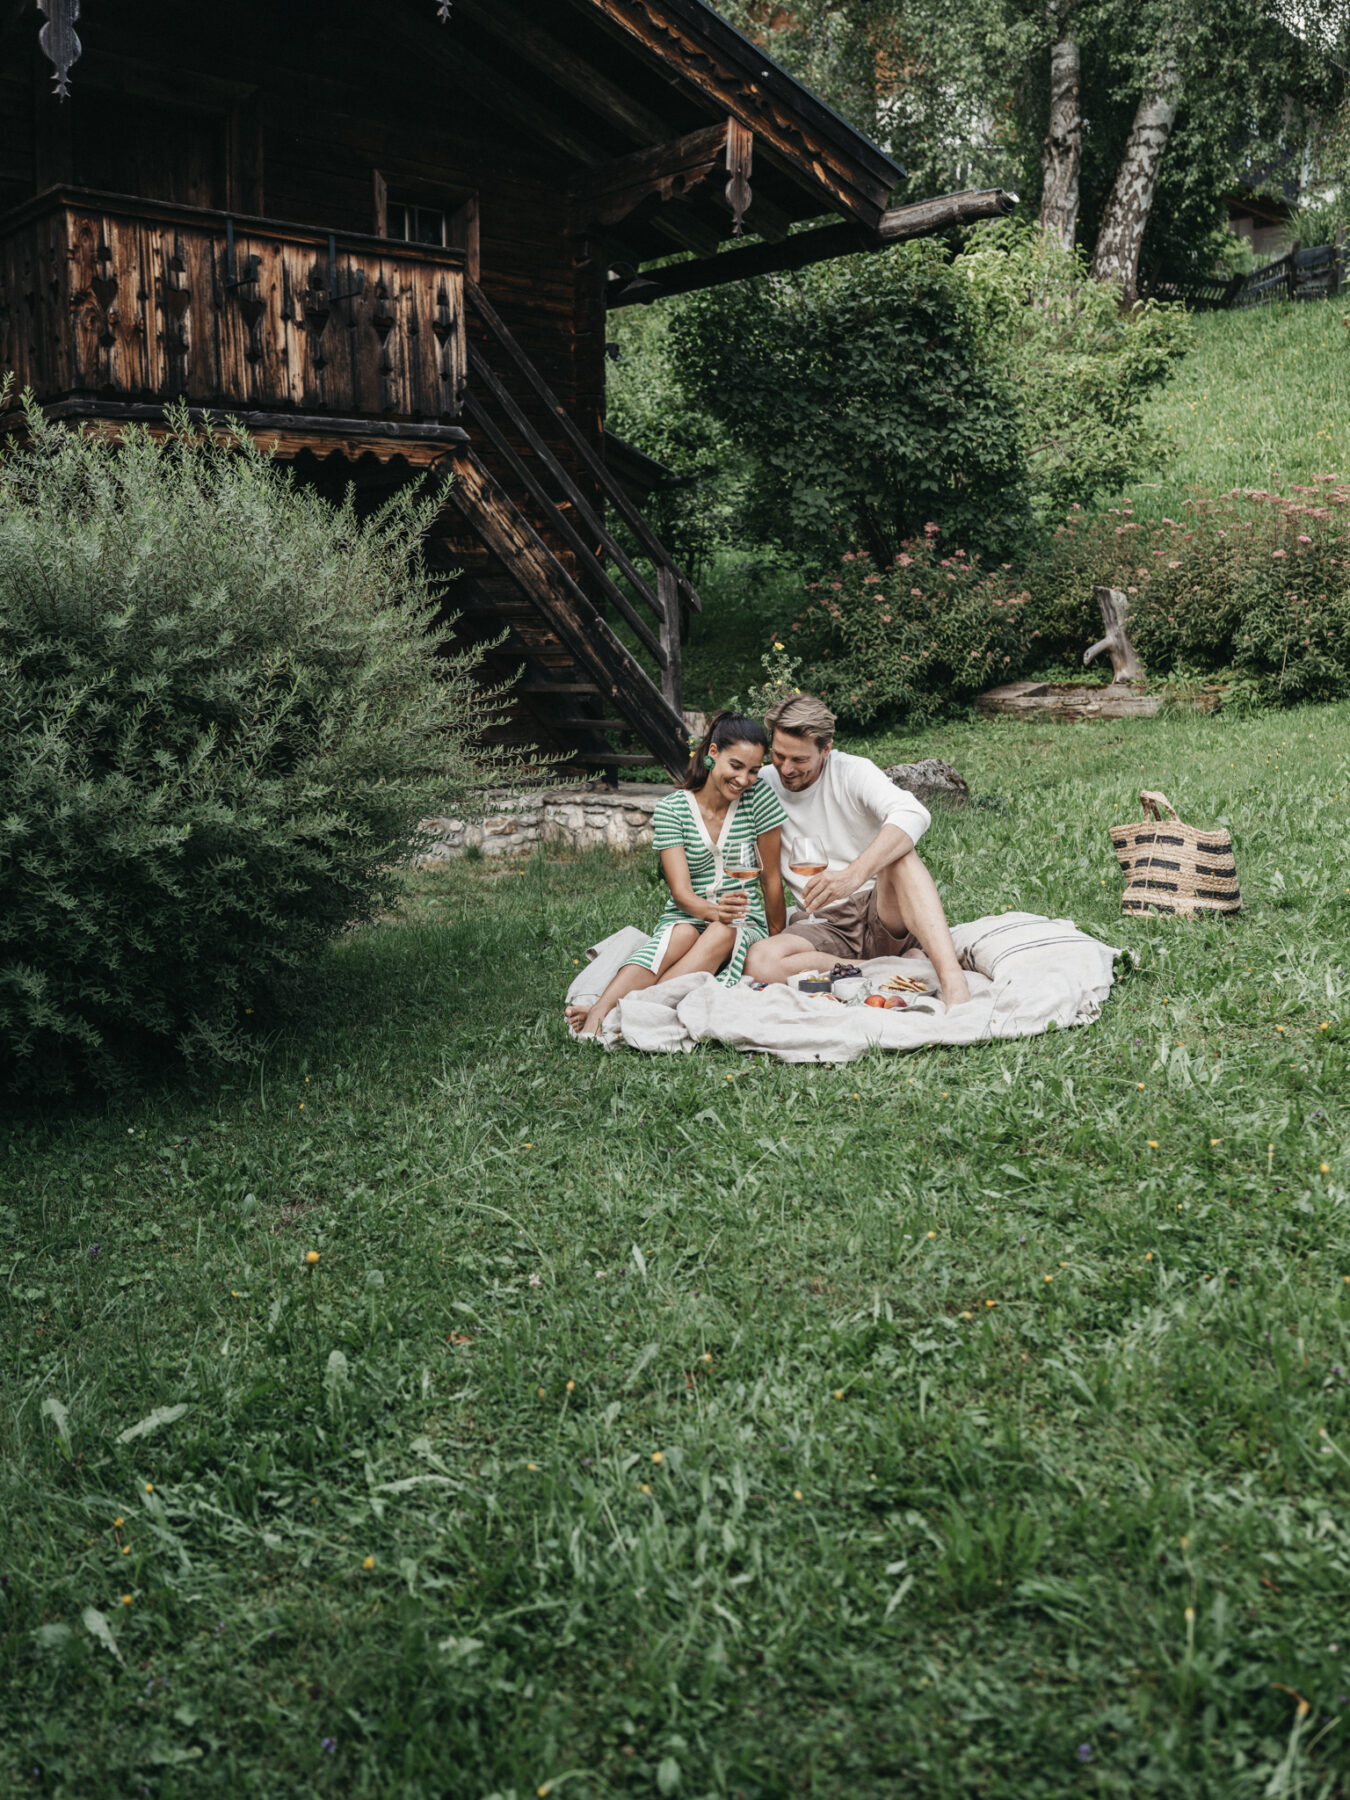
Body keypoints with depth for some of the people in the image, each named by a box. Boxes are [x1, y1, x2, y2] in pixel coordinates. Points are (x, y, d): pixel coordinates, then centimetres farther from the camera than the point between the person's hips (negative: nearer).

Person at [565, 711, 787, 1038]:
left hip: (746, 926, 0)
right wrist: (713, 911, -34)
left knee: (723, 934, -36)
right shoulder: (671, 809, -5)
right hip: (686, 916, 0)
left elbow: (771, 877, 2)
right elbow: (680, 891, -14)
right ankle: (599, 1013, -58)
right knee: (682, 933, -37)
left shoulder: (760, 798, -4)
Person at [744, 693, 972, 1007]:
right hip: (822, 926, 2)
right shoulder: (762, 787, 5)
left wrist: (854, 874, -42)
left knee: (899, 854, -33)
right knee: (759, 962, -30)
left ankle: (951, 976, -46)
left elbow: (914, 815, -26)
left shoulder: (853, 772, -6)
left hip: (880, 912, -2)